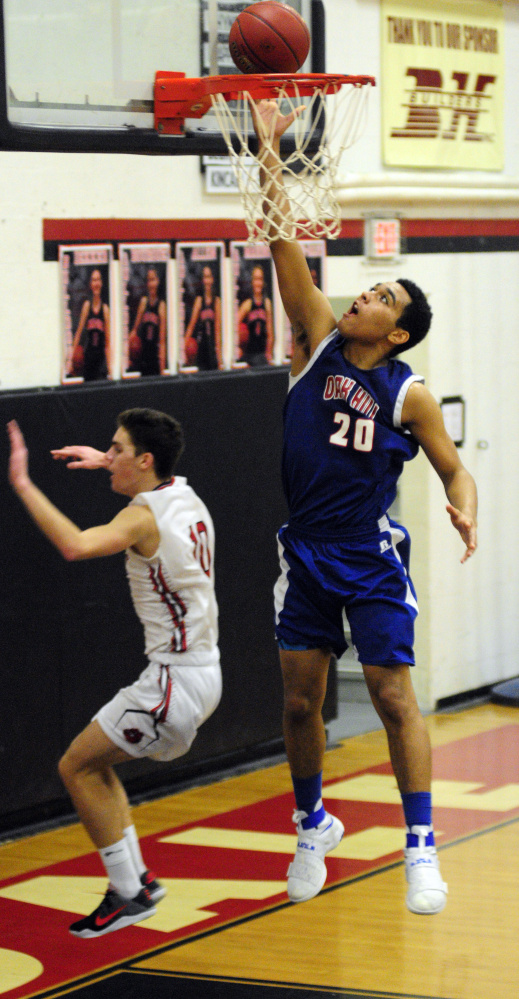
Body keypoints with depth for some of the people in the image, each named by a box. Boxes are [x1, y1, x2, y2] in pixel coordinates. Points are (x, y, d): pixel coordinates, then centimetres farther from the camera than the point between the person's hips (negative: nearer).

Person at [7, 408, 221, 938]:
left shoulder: (144, 517, -19)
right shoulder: (185, 496, 7)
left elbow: (75, 545, -39)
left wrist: (22, 483, -34)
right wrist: (106, 462, 31)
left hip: (176, 681, -9)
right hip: (202, 671, 9)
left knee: (76, 767, 0)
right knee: (95, 762, 19)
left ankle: (129, 894, 3)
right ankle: (137, 878, 20)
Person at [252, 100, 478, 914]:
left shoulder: (407, 393, -8)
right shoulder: (321, 341, -1)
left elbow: (453, 466, -1)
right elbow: (285, 241, -5)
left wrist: (465, 510, -24)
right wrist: (269, 151, -9)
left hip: (372, 558, -3)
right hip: (306, 553, 3)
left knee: (394, 696, -3)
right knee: (300, 700, 8)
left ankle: (421, 846, 3)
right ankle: (313, 827, 26)